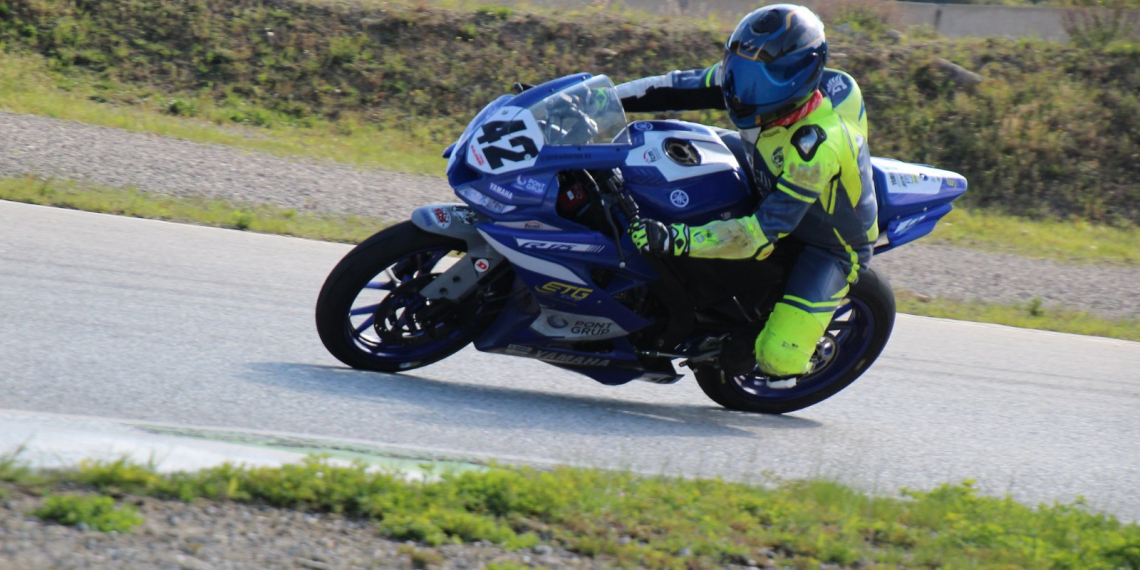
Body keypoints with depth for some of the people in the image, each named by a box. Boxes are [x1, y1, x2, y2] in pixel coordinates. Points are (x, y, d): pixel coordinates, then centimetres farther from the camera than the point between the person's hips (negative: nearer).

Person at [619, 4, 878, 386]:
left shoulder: (818, 146, -41)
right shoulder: (772, 83, -20)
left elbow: (765, 232, -43)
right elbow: (683, 88, -9)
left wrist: (677, 240, -50)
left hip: (829, 244, -7)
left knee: (777, 358, -21)